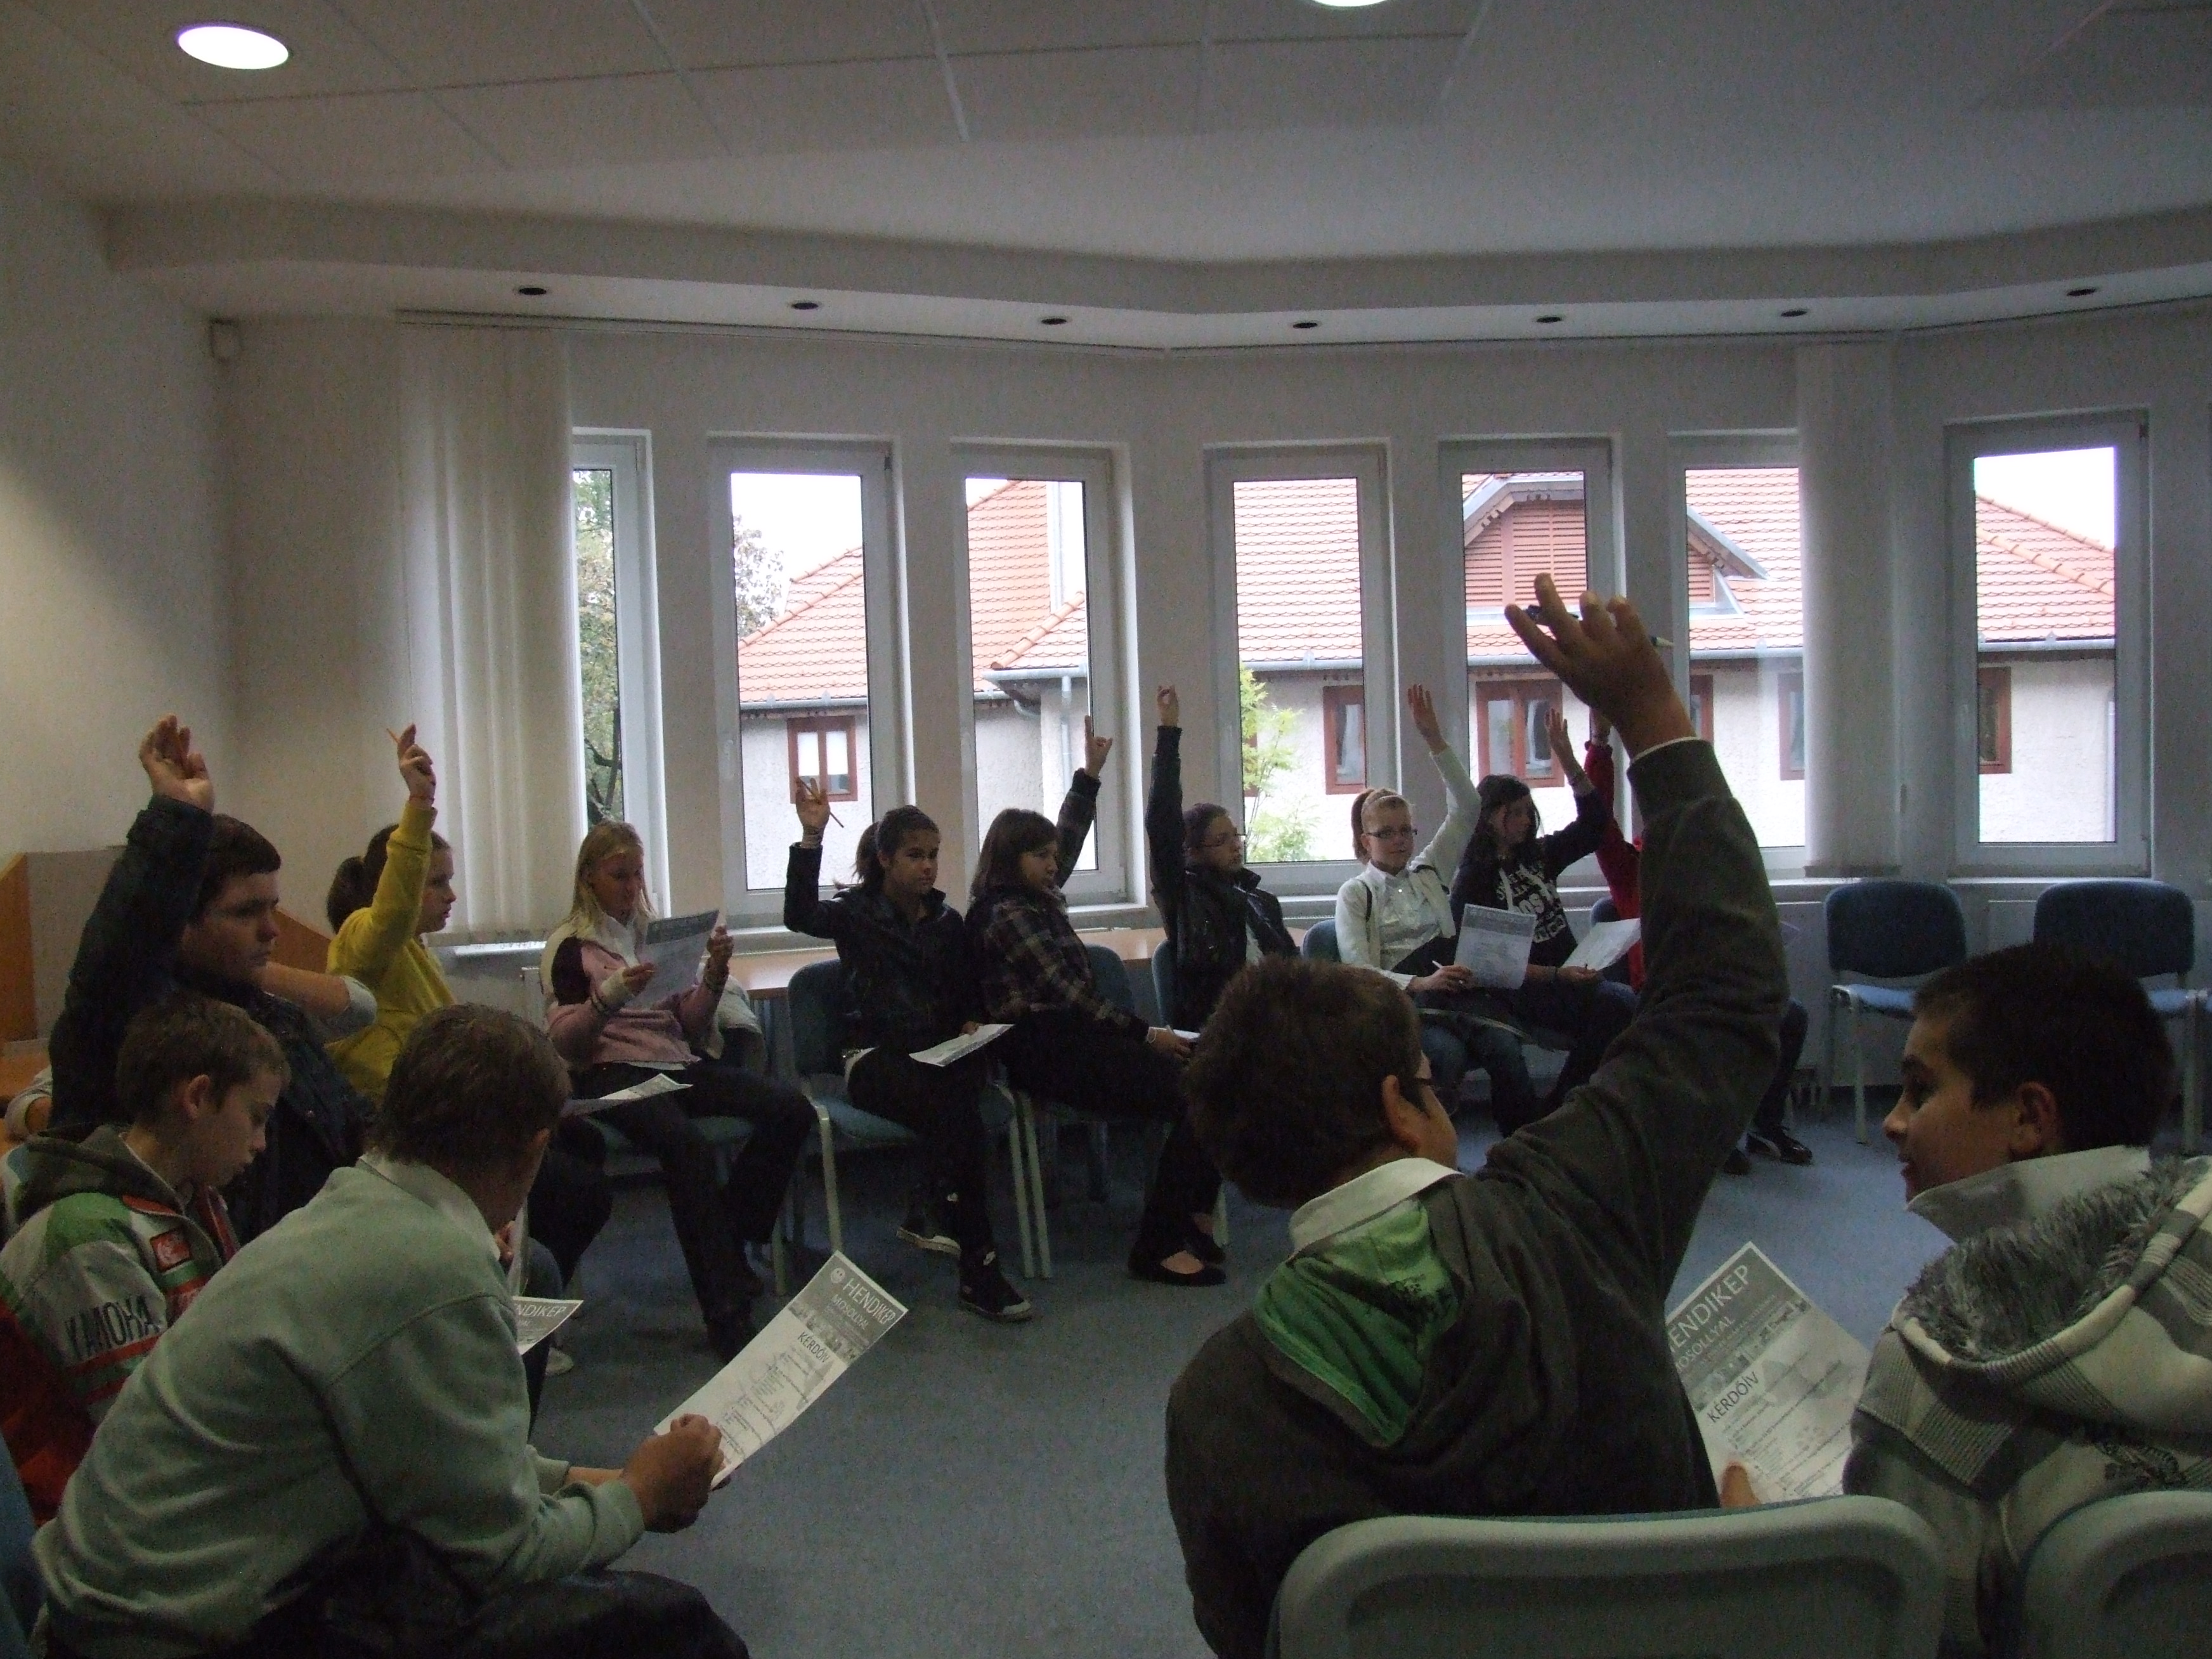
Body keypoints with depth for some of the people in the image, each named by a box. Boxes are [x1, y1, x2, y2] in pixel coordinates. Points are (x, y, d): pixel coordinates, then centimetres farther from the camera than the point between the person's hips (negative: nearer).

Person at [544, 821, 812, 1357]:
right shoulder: (570, 946, 7)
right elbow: (564, 1041, -3)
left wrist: (714, 975, 0)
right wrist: (610, 995, -19)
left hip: (676, 1065, 6)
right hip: (611, 1075, -5)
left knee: (791, 1109, -19)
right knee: (688, 1146, -37)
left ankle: (728, 1243, -7)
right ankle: (727, 1313, -35)